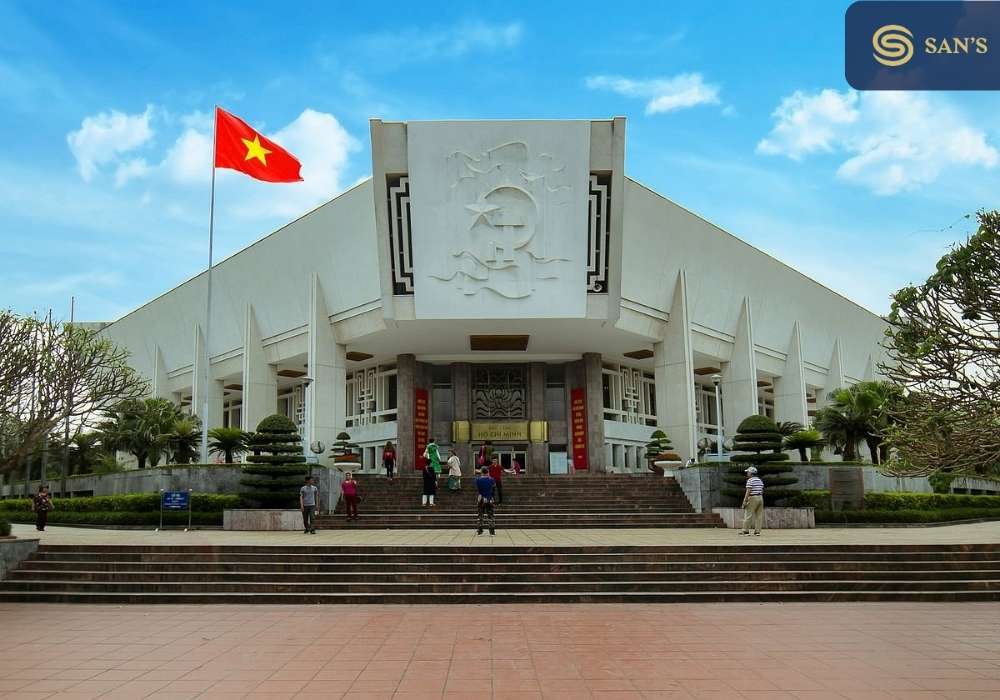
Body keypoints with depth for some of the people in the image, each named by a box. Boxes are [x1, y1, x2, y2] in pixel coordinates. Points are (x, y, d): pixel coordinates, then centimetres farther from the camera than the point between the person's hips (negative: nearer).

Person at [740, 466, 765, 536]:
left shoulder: (750, 480, -11)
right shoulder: (760, 480, 14)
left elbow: (748, 492, -16)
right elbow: (762, 491, 14)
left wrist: (745, 501, -16)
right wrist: (760, 498, 20)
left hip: (752, 498, -8)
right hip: (760, 498, 8)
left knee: (748, 515, -3)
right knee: (759, 515, 6)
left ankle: (746, 531, -3)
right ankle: (757, 531, 6)